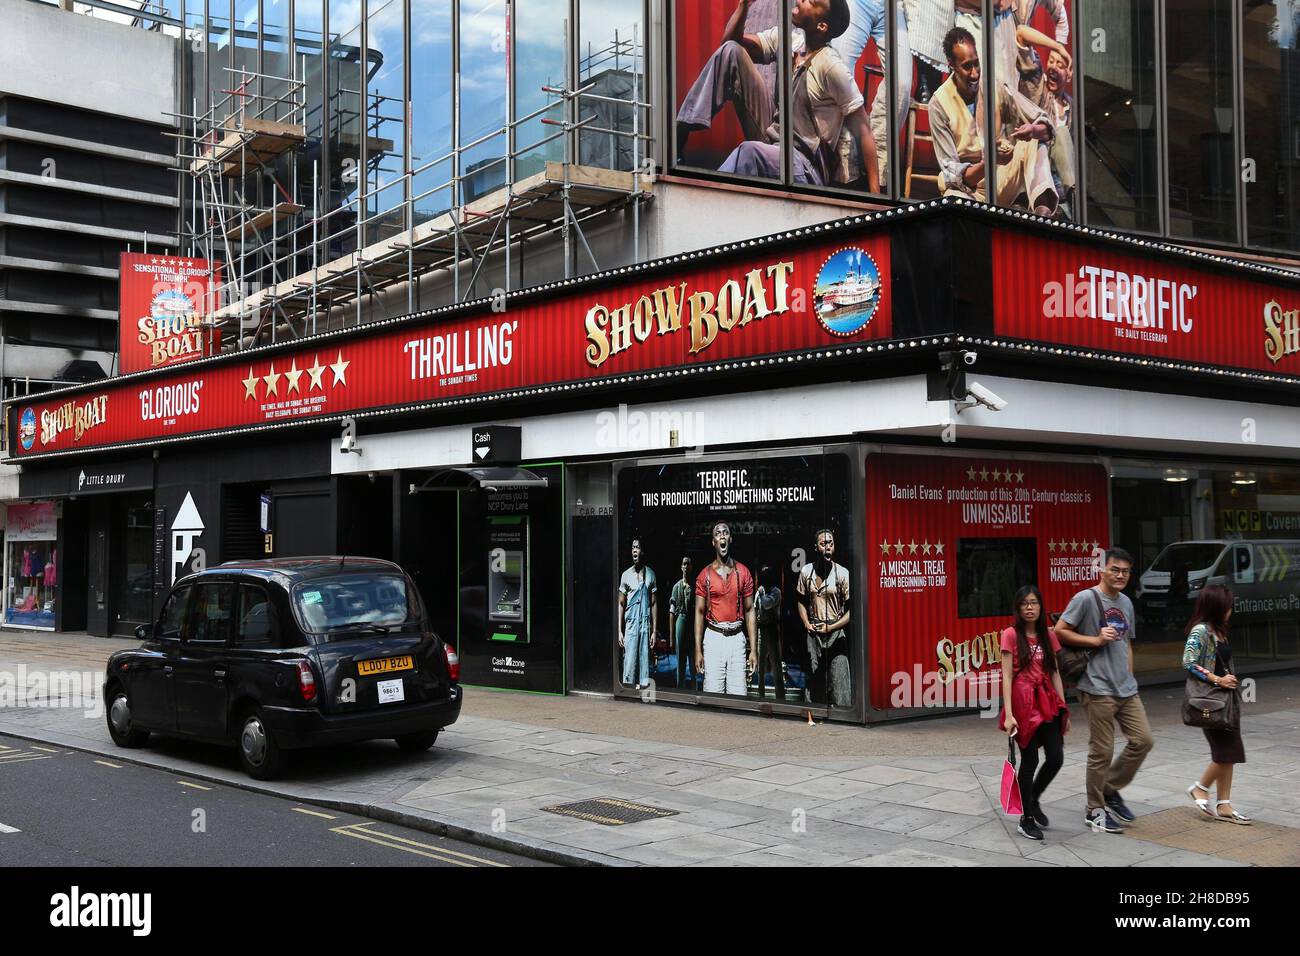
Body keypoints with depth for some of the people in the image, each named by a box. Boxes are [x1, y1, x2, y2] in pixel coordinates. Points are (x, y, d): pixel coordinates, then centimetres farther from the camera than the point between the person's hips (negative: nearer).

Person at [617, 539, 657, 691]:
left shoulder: (650, 574, 7)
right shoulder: (626, 575, 3)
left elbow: (653, 604, 10)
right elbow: (621, 604, 6)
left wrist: (654, 631, 5)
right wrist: (619, 631, 0)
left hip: (646, 623, 2)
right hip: (630, 624, -2)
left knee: (644, 660, 3)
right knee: (629, 661, -4)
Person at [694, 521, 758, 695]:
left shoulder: (743, 572, 6)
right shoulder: (705, 574, 4)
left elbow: (749, 611, 6)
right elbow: (699, 612, 4)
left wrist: (753, 650, 1)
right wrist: (698, 650, -3)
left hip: (737, 637, 1)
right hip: (713, 637, -1)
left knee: (738, 696, -3)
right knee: (712, 694, -5)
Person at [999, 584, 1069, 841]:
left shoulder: (1048, 635, 10)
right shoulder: (1011, 635, -5)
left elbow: (1055, 673, 12)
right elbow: (1007, 676, -9)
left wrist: (1063, 709, 10)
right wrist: (1008, 714, -15)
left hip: (1047, 701, 5)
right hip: (1023, 702, -5)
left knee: (1056, 758, 0)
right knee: (1030, 760, 1)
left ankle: (1033, 800, 28)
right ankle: (1026, 820, 15)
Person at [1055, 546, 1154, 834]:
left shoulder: (1126, 603, 13)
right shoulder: (1086, 598, -10)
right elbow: (1060, 631, -11)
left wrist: (1129, 677, 15)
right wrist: (1097, 640, -15)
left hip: (1127, 688, 7)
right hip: (1098, 689, -7)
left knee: (1143, 740, 6)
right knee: (1102, 751, -1)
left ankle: (1110, 789, 24)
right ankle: (1095, 810, 13)